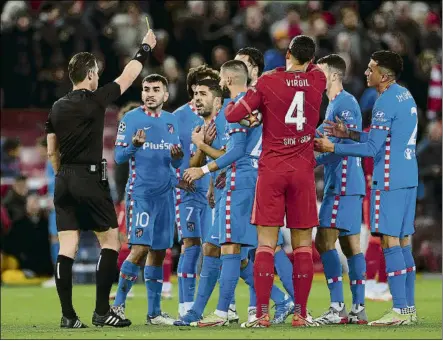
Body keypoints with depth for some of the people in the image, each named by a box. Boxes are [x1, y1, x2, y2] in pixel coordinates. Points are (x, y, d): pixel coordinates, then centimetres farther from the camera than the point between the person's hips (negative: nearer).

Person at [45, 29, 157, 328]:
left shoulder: (57, 108, 9)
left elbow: (52, 151, 13)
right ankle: (102, 311, -2)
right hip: (90, 179, -6)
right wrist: (145, 48, 17)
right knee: (110, 242, 3)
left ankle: (68, 315, -2)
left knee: (67, 248, 2)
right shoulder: (95, 100, -7)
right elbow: (127, 77, 4)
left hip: (64, 181, 6)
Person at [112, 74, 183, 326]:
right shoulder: (131, 119, -2)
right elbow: (119, 156, -6)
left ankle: (154, 312, 12)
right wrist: (134, 145, -25)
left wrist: (177, 156, -5)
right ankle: (118, 304, -5)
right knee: (140, 248, -15)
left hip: (165, 193, 5)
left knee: (158, 252, 7)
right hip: (140, 192, -5)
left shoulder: (171, 121, 13)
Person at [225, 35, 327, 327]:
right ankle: (301, 314, 3)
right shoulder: (318, 81, 1)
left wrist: (232, 104, 14)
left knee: (266, 243, -1)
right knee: (303, 245, 5)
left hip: (271, 171, -2)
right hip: (304, 171, 2)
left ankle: (262, 314, -7)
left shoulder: (268, 82, -7)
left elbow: (233, 116, -6)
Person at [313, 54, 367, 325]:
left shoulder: (344, 102, -11)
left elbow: (349, 142, -20)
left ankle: (338, 308, -14)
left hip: (343, 184, -10)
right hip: (345, 184, 10)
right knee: (350, 244, 9)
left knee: (325, 242, -12)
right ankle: (358, 309, 10)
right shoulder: (335, 104, 19)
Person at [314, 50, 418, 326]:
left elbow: (372, 148, -17)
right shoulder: (406, 96, 14)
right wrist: (349, 134, 20)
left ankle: (399, 310, -11)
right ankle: (409, 309, 12)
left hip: (390, 180, -9)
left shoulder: (386, 102, -15)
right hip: (408, 179, 9)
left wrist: (332, 148, -10)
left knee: (390, 241, -8)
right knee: (403, 242, 11)